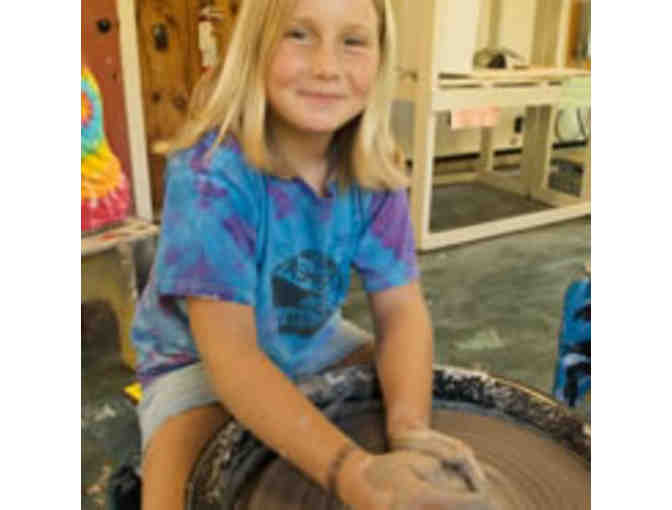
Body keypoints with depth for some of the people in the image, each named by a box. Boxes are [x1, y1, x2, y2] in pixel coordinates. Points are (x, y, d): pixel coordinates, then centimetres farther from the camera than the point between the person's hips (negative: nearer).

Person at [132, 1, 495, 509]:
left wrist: (411, 430, -35)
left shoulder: (374, 171, -14)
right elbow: (230, 354, -35)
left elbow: (400, 307, -16)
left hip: (315, 346, 5)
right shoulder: (210, 172, -30)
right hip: (198, 361, -4)